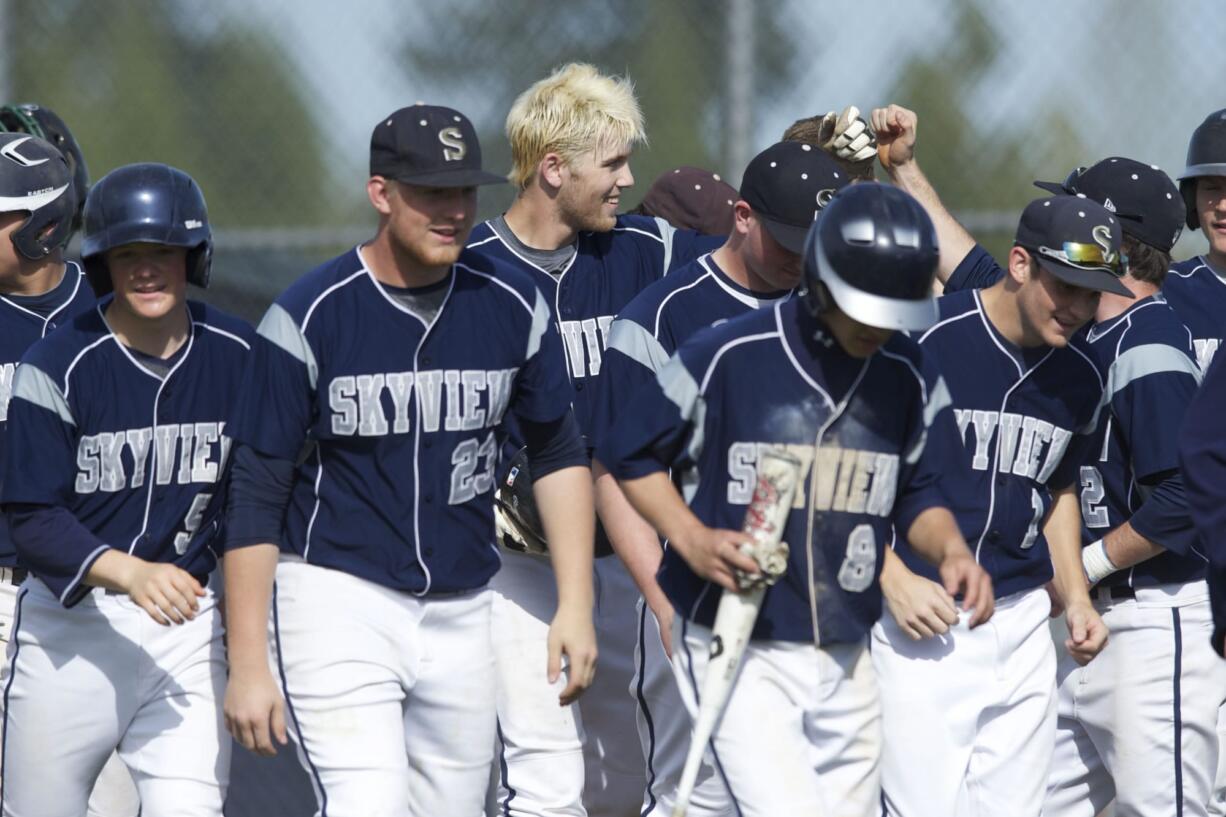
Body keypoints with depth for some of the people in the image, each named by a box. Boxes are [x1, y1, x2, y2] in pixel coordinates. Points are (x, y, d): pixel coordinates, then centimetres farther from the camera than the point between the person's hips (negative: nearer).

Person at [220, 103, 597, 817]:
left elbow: (560, 456, 15)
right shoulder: (311, 316, -10)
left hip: (462, 615, 5)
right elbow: (256, 497, -7)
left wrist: (576, 604, 6)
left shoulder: (512, 308, 2)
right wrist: (248, 664, -11)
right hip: (338, 598, -5)